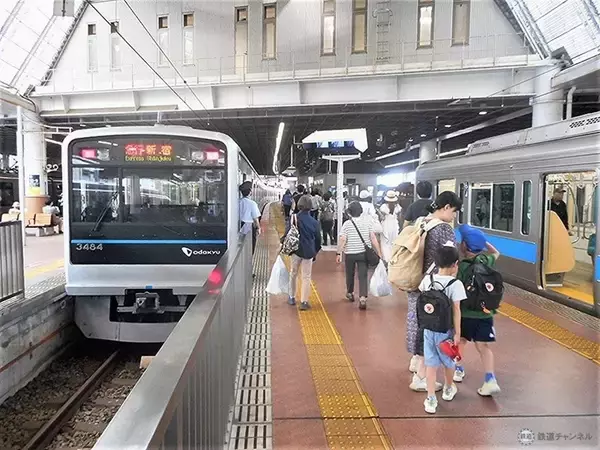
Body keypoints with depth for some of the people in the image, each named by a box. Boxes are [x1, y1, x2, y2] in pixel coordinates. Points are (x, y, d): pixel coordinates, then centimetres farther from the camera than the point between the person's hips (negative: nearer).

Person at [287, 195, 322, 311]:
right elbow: (318, 239, 7)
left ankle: (292, 297, 29)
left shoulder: (294, 218, -8)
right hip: (309, 252, 1)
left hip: (296, 250, -1)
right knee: (306, 277, 7)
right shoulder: (314, 222, 1)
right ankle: (304, 302, 4)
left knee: (293, 273, 17)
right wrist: (315, 252, 18)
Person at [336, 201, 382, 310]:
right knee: (363, 275, 0)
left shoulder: (347, 224, -7)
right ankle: (363, 297, -14)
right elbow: (373, 238, -4)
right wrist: (379, 253, 0)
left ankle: (350, 293, 37)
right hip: (364, 253, 1)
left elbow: (342, 240, -15)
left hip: (350, 254, -1)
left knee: (350, 274, 18)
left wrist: (339, 253, -10)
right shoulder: (367, 222, -1)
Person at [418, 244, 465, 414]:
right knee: (448, 362, 21)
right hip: (446, 331, -2)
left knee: (431, 363, 9)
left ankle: (431, 399, 11)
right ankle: (448, 389, 43)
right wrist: (457, 333, -9)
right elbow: (456, 310, -15)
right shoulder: (455, 284, -15)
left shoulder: (427, 279, -3)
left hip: (428, 329, 3)